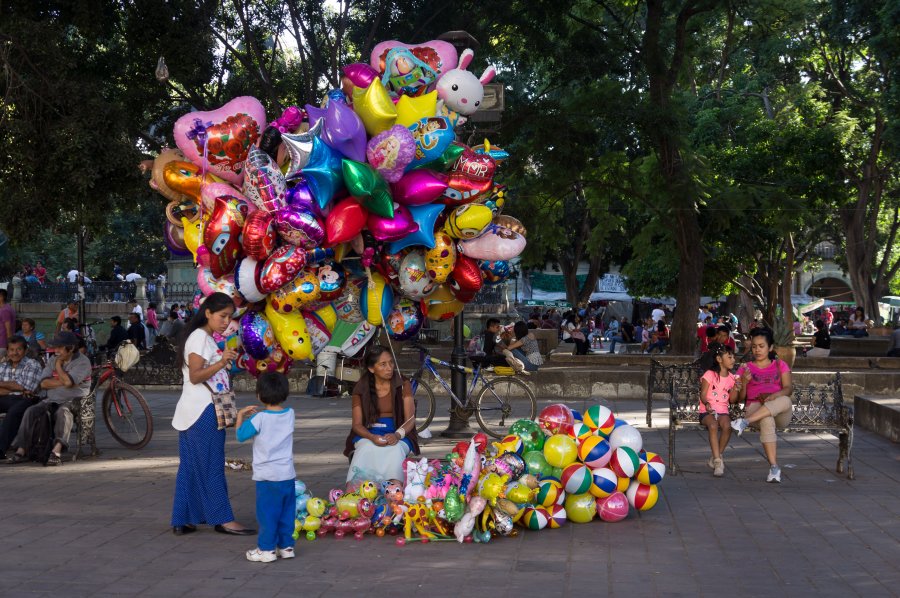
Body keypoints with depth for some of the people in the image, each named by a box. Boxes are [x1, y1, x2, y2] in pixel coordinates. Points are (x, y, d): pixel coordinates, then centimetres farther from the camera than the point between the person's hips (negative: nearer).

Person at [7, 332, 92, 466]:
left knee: (63, 411, -38)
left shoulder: (83, 362, -6)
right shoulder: (53, 359, 14)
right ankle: (21, 450, -22)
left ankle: (56, 451, -52)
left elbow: (68, 382, -22)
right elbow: (44, 383, 2)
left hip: (73, 401, -6)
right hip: (52, 400, 6)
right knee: (30, 411, -19)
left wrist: (58, 366, -5)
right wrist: (63, 382, -11)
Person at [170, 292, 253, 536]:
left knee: (190, 466, 9)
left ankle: (182, 521, 11)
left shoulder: (207, 339, 19)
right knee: (211, 465, -5)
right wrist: (221, 362, -27)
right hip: (203, 411, -10)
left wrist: (226, 362, 13)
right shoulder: (199, 337, -11)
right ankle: (224, 519, 0)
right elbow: (195, 376, -20)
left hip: (194, 412, 10)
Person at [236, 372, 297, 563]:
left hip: (267, 476, -5)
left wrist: (241, 416, 7)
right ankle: (286, 545, 20)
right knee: (287, 512, 12)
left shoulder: (259, 418, -14)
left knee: (267, 513, 1)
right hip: (288, 475, 5)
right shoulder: (290, 414, 3)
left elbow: (240, 435, -5)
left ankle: (266, 549, 5)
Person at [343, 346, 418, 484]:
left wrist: (397, 435, -24)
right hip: (368, 435, 0)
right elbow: (357, 424, 3)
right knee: (366, 450, -35)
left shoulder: (403, 386, 6)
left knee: (395, 451, -36)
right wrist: (373, 437, -20)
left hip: (398, 435, 0)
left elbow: (410, 419, -1)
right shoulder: (361, 390, 7)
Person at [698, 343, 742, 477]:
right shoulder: (709, 375, -1)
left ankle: (716, 458, -13)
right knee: (713, 425, -36)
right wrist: (707, 403, -26)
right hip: (707, 411, -3)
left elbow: (732, 400, 10)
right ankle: (718, 461, -36)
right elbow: (703, 394, -5)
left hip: (723, 411, 3)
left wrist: (736, 389, -8)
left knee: (727, 425, -31)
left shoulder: (732, 378, 12)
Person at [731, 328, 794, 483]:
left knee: (785, 401, -38)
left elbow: (788, 388, 2)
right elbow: (740, 397, 11)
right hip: (754, 407, -1)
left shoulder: (780, 365, 19)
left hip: (780, 414, 1)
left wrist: (775, 395, -20)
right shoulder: (745, 368, 17)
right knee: (766, 420, -40)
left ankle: (745, 422, -42)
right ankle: (774, 466, -44)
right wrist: (744, 382, -10)